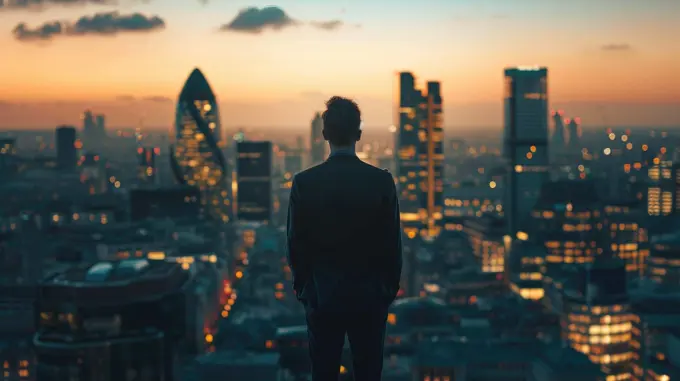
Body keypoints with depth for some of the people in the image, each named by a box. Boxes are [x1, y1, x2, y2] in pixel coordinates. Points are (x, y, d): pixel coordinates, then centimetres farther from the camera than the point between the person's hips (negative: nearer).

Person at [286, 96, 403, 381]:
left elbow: (296, 244, -1)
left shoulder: (304, 182, -8)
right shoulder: (382, 181, -8)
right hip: (370, 297, 0)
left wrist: (302, 289, 12)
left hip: (321, 296, 0)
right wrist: (389, 290, 9)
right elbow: (392, 243, -3)